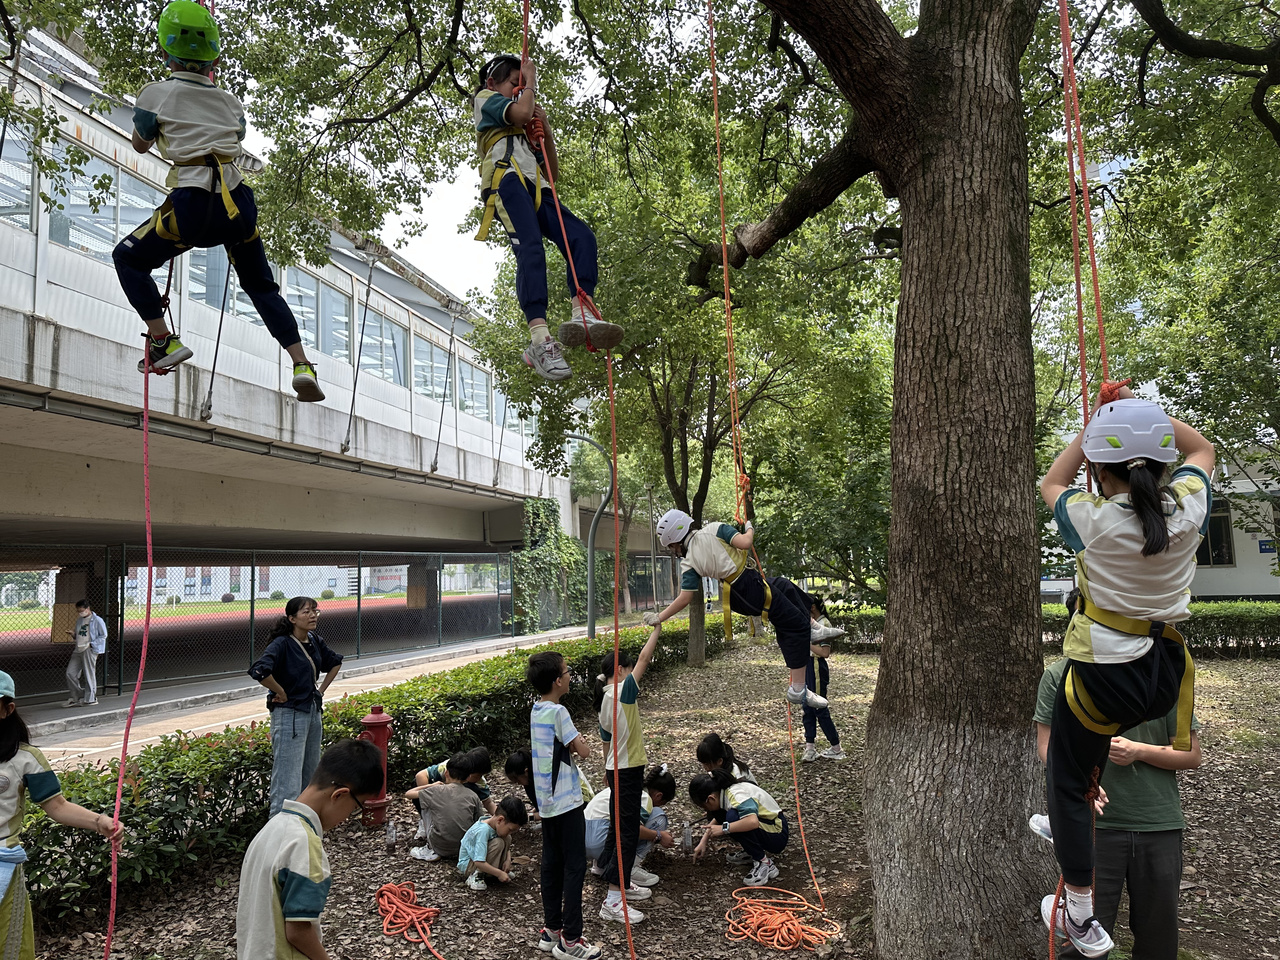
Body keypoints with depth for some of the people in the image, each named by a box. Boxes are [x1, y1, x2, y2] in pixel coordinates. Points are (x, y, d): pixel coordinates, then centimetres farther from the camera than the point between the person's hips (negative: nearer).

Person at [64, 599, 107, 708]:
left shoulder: (97, 620, -7)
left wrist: (91, 644, -15)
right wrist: (73, 634, 1)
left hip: (90, 651, -7)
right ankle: (78, 696, 16)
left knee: (89, 674, -2)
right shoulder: (79, 620, 15)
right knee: (70, 673, 2)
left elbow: (103, 636, -7)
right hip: (78, 650, 7)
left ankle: (91, 698, 9)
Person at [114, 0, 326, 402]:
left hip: (193, 207, -3)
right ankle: (301, 365, 8)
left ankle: (162, 340, 9)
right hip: (239, 203, 4)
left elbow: (140, 145, 21)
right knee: (261, 285, 20)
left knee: (128, 258, 20)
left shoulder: (157, 93, 4)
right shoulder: (230, 102, 12)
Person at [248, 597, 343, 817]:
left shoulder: (315, 641, 7)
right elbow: (259, 671, -31)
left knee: (310, 776, 16)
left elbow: (334, 662, 25)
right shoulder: (282, 644, -15)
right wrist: (281, 693, -19)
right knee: (288, 781, -7)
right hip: (289, 716, -8)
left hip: (314, 713, 8)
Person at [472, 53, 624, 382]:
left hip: (533, 189, 7)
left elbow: (552, 170, 32)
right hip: (507, 180, -7)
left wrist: (545, 128, 22)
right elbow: (521, 111, 0)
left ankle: (582, 315, -33)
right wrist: (530, 79, 18)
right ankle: (540, 339, -44)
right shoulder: (485, 98, 22)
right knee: (530, 248, -29)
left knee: (581, 236, -18)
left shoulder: (522, 131, 41)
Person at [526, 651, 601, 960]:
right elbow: (583, 751, -18)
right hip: (566, 801, -9)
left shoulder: (536, 710, 6)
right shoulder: (557, 712, -21)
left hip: (547, 802, 9)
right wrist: (582, 742, 2)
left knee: (552, 863, 15)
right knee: (574, 866, -1)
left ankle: (551, 930, 24)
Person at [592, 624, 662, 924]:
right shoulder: (623, 692, -18)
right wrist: (657, 630, -8)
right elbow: (644, 659, -18)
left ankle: (620, 882, 34)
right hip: (628, 771, -10)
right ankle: (613, 900, -5)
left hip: (616, 769, 10)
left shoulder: (605, 700, 8)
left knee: (619, 826, 20)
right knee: (627, 832, -6)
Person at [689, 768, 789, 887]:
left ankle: (764, 863, -16)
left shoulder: (737, 795, -26)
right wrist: (703, 842, 11)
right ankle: (752, 851, 6)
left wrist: (724, 828, -33)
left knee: (733, 817, -30)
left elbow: (753, 821, -43)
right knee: (718, 814, 0)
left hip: (777, 836, -9)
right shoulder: (724, 792, 0)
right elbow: (716, 820, 18)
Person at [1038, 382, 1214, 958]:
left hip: (1102, 675, -5)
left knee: (1068, 783, 11)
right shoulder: (1189, 506, -10)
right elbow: (1201, 449, 14)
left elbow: (1051, 484, 5)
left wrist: (1091, 427, 8)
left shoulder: (1092, 520, -19)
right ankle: (1070, 828, 50)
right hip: (1167, 675, 6)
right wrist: (1143, 411, 9)